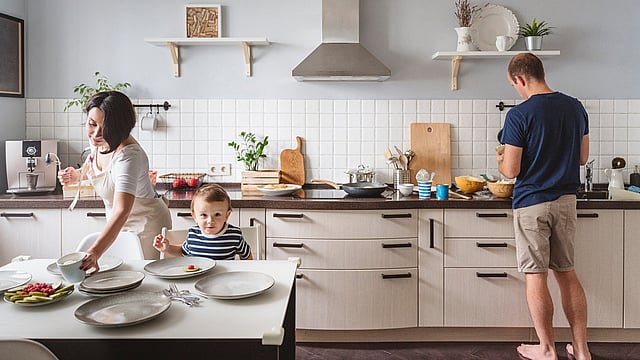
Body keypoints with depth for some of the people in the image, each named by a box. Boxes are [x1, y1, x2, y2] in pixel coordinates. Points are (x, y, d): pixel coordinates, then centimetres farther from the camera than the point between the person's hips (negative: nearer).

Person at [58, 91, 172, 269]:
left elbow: (121, 211, -45)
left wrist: (95, 252, -57)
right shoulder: (98, 141, -10)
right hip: (118, 225, 8)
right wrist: (77, 175, -5)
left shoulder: (129, 155, -34)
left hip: (146, 225, -8)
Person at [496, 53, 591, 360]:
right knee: (567, 274, 15)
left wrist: (501, 160, 7)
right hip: (566, 200, 6)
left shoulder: (519, 115, -15)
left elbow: (511, 170, -14)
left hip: (531, 204, -6)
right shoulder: (576, 108, 4)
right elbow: (582, 157, 13)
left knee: (535, 277, 5)